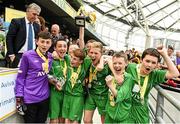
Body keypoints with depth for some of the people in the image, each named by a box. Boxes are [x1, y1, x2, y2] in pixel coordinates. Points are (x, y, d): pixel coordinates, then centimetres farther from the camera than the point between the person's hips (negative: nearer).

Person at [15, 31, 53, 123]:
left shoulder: (50, 57, 3)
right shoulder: (27, 55, -9)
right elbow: (21, 77, -6)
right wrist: (19, 96, -9)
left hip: (45, 97, 4)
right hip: (30, 98, -4)